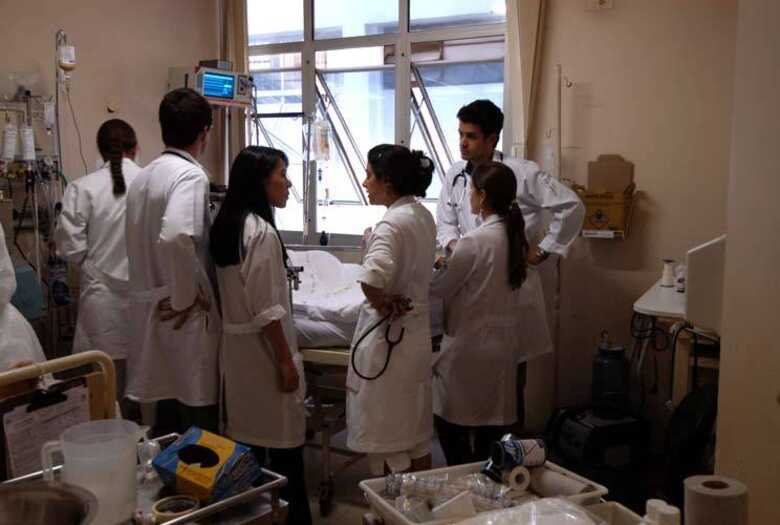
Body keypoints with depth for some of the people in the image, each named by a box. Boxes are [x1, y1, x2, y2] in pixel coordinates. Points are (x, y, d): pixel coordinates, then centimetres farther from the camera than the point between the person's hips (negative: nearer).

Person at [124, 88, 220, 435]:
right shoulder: (190, 175, -16)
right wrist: (188, 295, -20)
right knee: (198, 429, 3)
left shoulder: (143, 176, 10)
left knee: (168, 421, 19)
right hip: (183, 316, -8)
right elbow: (175, 237, -33)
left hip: (151, 308, 8)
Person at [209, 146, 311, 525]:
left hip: (235, 346, 9)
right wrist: (286, 360, -16)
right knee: (283, 444, 1)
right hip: (261, 350, -9)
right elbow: (266, 309, -22)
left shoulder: (227, 225, 8)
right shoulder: (261, 232, -19)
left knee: (245, 438, 16)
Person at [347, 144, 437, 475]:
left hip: (388, 336, -9)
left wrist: (383, 305, -21)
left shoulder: (392, 224, -21)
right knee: (416, 431, 19)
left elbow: (372, 277, -38)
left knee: (385, 437, 6)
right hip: (418, 333, 9)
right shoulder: (423, 215, 6)